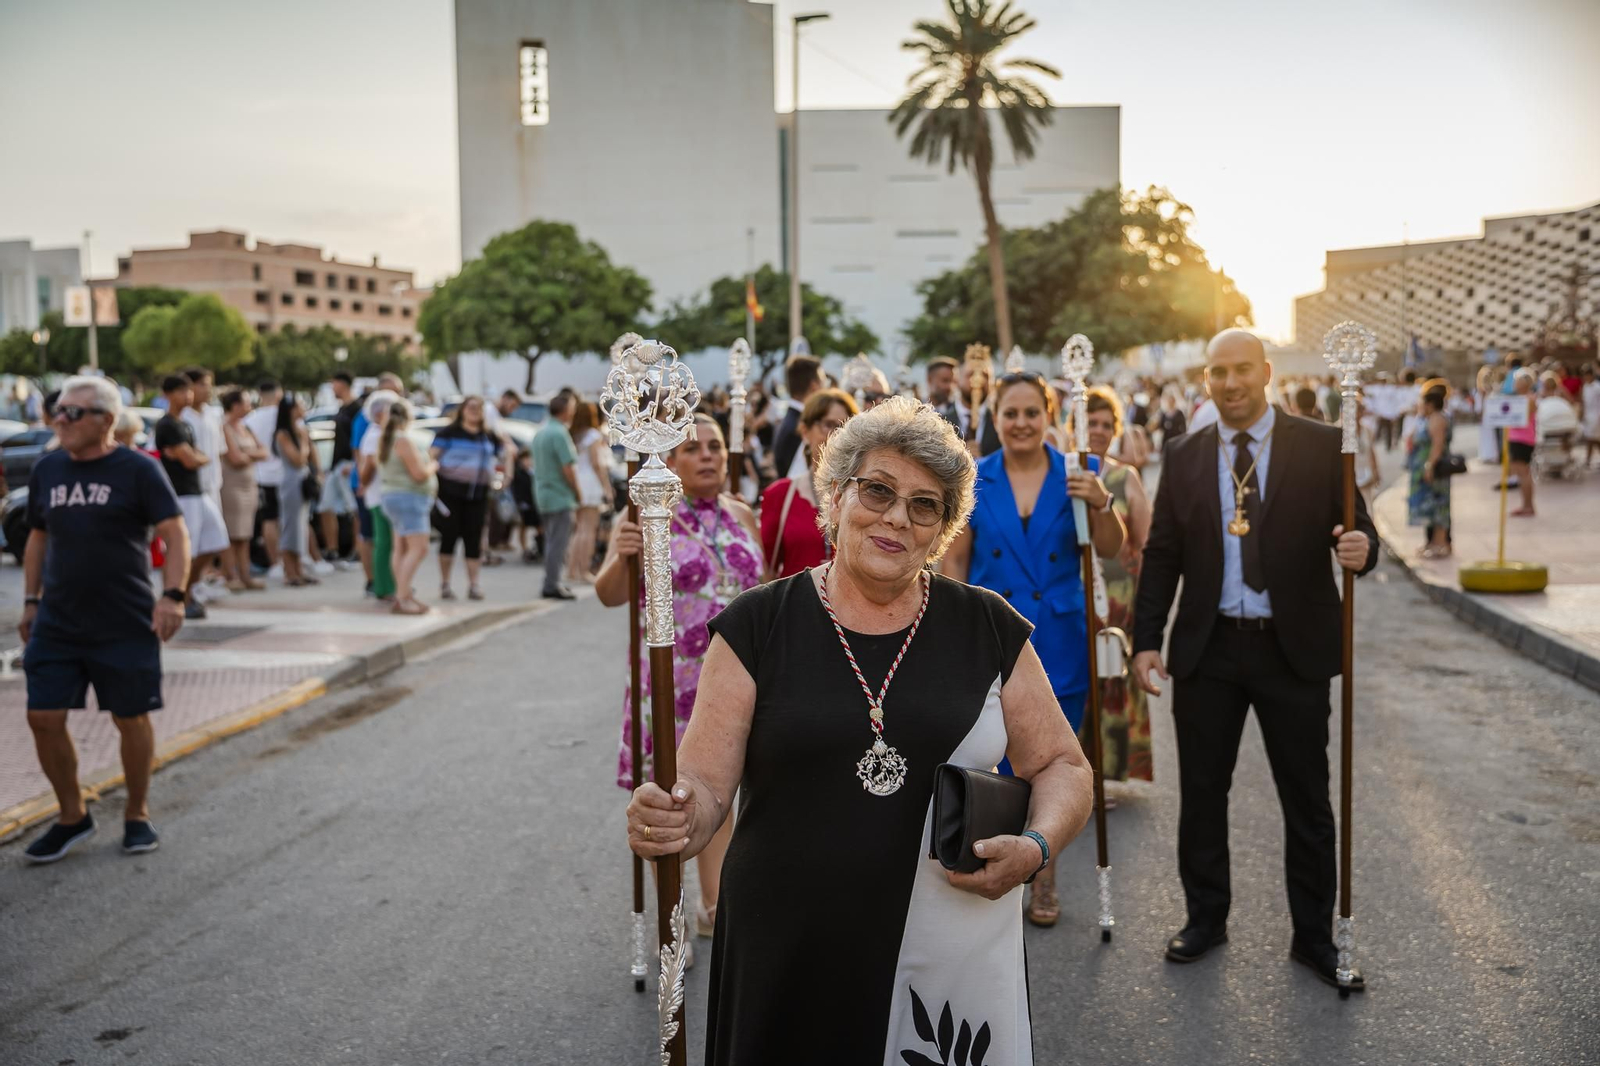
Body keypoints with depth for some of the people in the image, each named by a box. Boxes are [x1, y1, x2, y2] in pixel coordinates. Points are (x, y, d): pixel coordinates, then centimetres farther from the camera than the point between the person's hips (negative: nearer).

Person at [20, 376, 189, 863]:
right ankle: (73, 817, 20)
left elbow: (176, 534, -10)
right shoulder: (46, 469, 8)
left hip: (125, 625, -4)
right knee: (44, 718, 1)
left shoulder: (138, 469, -7)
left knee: (131, 718, 6)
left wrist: (172, 595, -22)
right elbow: (38, 538, 18)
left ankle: (137, 816, 25)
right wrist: (31, 601, 14)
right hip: (56, 624, 5)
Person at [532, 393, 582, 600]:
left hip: (543, 496, 9)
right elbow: (568, 468, -20)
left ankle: (551, 582, 20)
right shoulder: (559, 433, -16)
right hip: (560, 497, -9)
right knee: (558, 543, -5)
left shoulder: (540, 433, 13)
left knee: (552, 541, 15)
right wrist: (576, 491, -6)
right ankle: (552, 585, -4)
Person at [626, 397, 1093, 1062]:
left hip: (956, 962, 1)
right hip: (787, 965, 0)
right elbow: (704, 785, -4)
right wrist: (674, 820, -26)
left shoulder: (988, 628, 2)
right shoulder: (757, 627, -2)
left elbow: (1061, 765, 9)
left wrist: (1037, 846, -11)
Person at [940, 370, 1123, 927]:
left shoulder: (1075, 475, 1)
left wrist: (1101, 503, -23)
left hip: (1060, 643, 1)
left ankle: (1045, 879, 25)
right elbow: (954, 560, 4)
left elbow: (1110, 550, -5)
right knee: (997, 764, 0)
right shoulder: (973, 480, 1)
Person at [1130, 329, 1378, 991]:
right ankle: (1206, 918, 28)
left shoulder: (1321, 447, -2)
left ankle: (1313, 937, 22)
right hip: (1207, 649, 2)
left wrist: (1360, 549, -25)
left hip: (1294, 650, -2)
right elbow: (1161, 556, 6)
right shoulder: (1185, 458, 5)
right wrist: (1146, 640, -1)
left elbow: (1356, 531, 0)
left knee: (1307, 800, 7)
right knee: (1201, 792, 11)